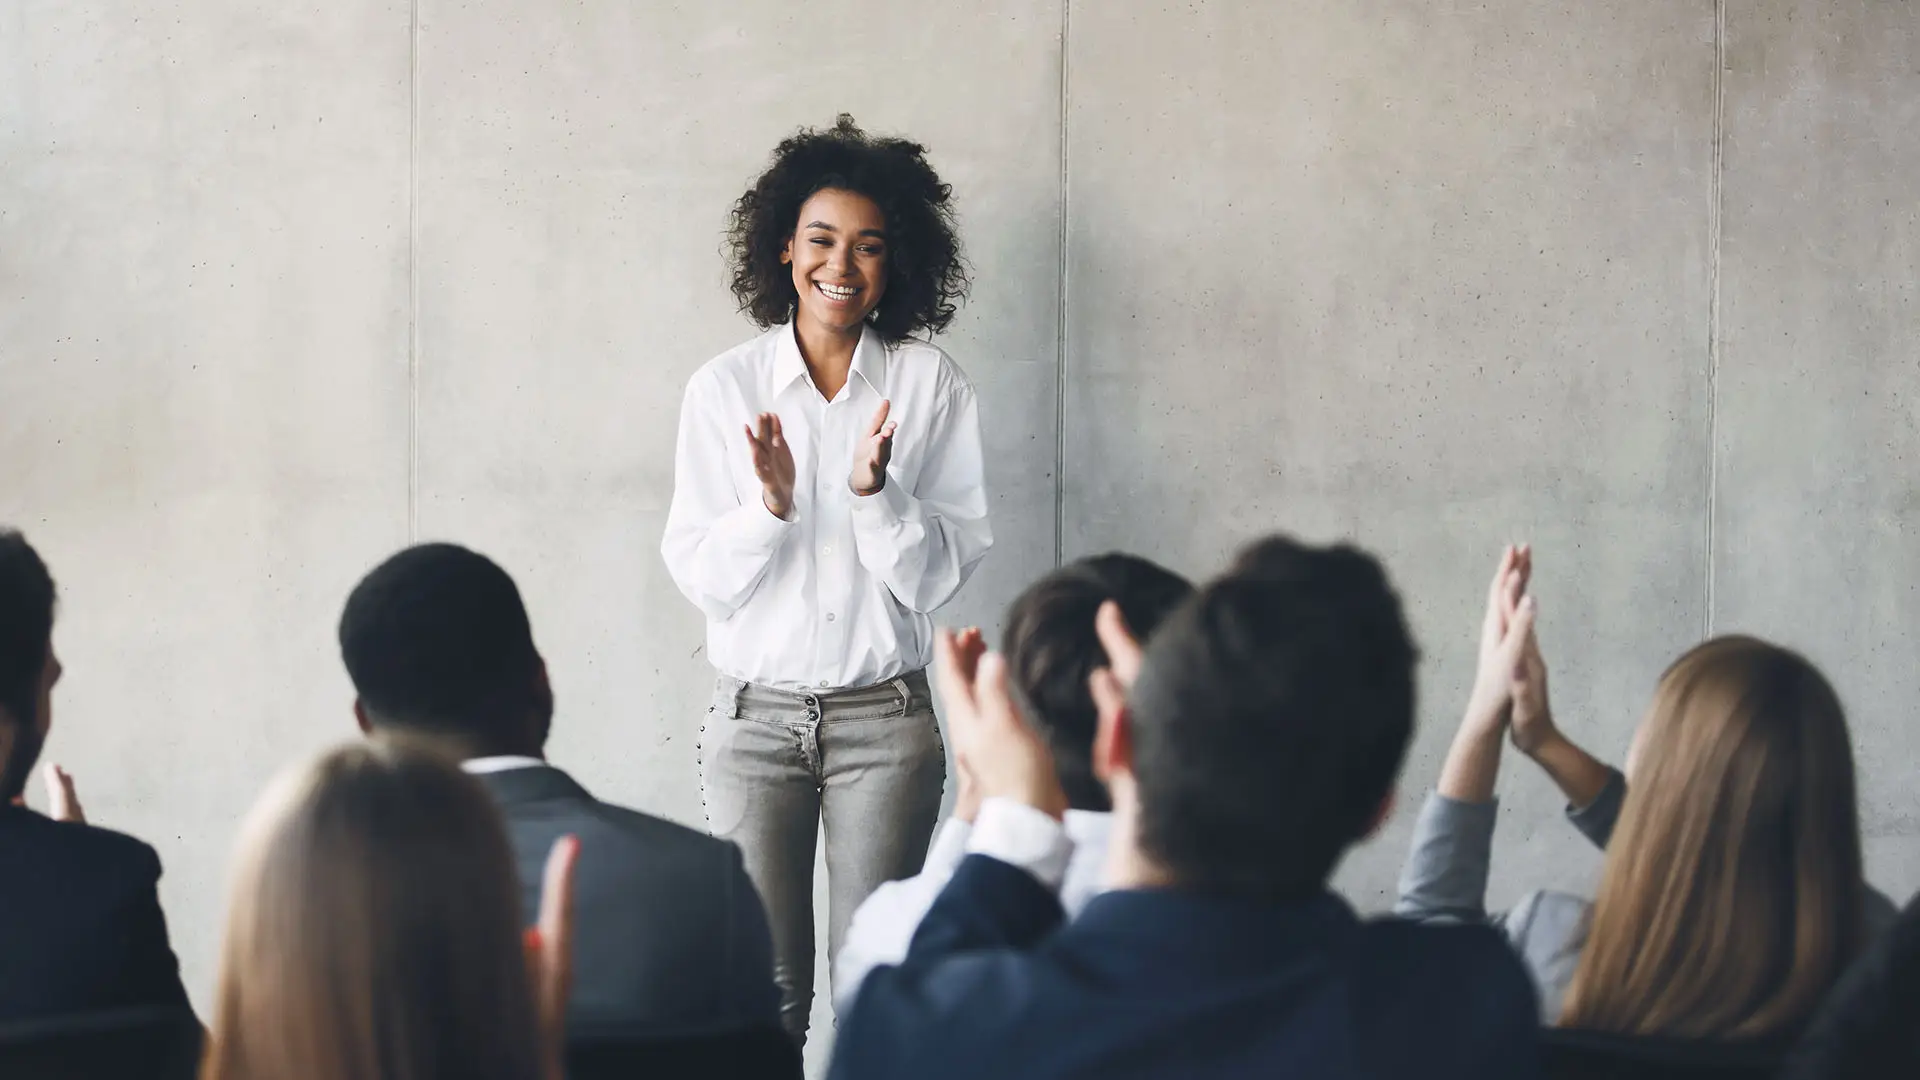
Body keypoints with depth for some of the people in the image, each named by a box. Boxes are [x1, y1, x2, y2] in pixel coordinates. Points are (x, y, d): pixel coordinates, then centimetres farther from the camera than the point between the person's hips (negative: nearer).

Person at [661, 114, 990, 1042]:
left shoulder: (931, 386, 0)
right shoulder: (725, 389, 0)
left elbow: (941, 575, -3)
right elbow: (699, 575, -1)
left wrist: (875, 490, -18)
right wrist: (769, 505, -19)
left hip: (884, 718, 0)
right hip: (757, 713, 0)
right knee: (765, 984, -1)